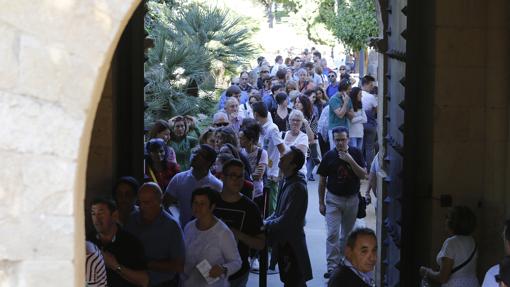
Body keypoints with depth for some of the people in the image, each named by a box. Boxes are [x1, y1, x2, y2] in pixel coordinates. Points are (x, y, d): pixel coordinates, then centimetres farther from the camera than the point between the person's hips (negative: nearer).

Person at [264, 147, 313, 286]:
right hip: (284, 241, 9)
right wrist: (267, 221, 1)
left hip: (291, 243, -9)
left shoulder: (297, 187, -24)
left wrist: (266, 225, -13)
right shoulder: (287, 181, 4)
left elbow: (286, 219, -25)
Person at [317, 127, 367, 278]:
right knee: (332, 234, -10)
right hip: (333, 199, -1)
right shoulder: (329, 156, -5)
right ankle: (332, 266, -11)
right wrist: (321, 202, 0)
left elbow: (363, 175, -10)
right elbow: (322, 181, 1)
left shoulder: (356, 153, -4)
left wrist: (351, 161, -23)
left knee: (347, 233, 14)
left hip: (352, 199, 2)